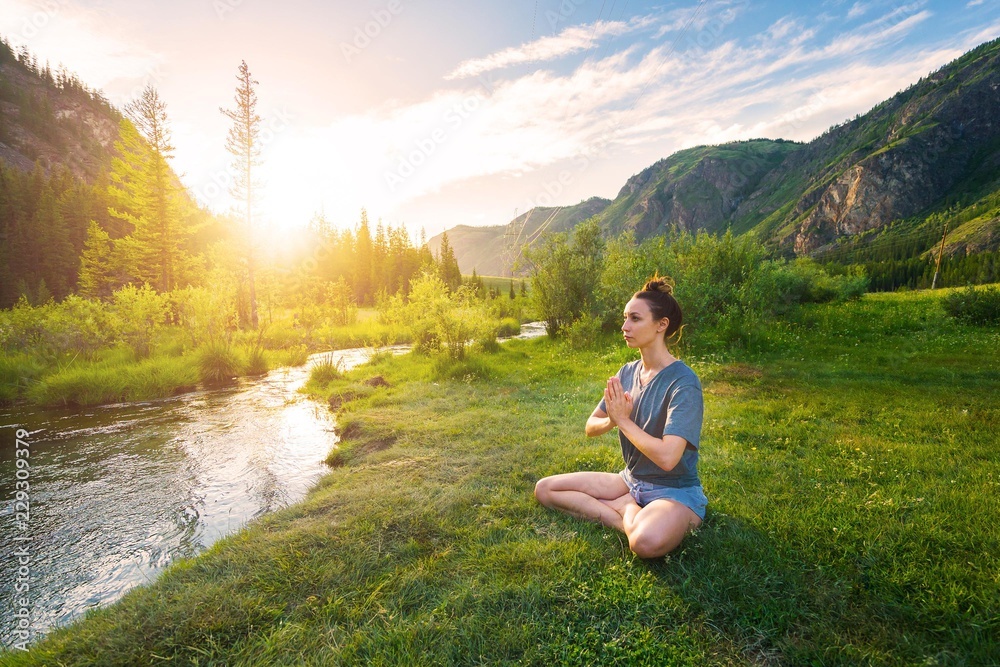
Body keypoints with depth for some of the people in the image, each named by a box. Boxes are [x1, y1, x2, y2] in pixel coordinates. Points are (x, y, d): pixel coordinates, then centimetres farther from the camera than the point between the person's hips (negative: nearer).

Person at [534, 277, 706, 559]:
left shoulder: (683, 383, -20)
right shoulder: (628, 372, 1)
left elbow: (667, 457, -30)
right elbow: (591, 427, 3)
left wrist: (623, 420, -20)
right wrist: (610, 421, -19)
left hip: (675, 490, -7)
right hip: (631, 480, 7)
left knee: (647, 541, -40)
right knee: (544, 488, -2)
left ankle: (627, 511, -8)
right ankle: (629, 516, -9)